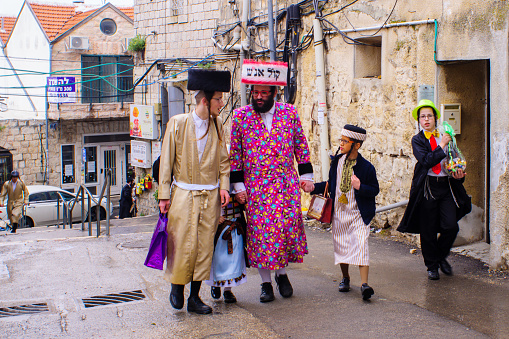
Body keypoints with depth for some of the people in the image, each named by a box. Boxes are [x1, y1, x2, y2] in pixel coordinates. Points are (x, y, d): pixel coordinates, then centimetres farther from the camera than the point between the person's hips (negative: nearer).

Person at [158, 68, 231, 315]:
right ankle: (177, 286, 20)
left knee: (204, 246, 3)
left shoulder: (217, 125, 7)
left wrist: (224, 186, 1)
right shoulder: (177, 123, -4)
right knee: (183, 245, -5)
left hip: (210, 196, 3)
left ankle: (194, 297, 13)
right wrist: (164, 195, -3)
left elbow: (223, 160, 15)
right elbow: (166, 160, -1)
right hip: (184, 194, -3)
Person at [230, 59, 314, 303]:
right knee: (260, 231, 1)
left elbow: (301, 146, 9)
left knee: (288, 227, 3)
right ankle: (266, 282, 15)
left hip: (287, 184, 1)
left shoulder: (289, 113, 2)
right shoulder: (241, 116, -1)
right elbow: (235, 154, 2)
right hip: (256, 186, -1)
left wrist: (306, 176, 7)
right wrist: (238, 185, -2)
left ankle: (281, 274, 26)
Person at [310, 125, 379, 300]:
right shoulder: (336, 161, 4)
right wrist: (314, 187, 3)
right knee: (341, 246, 11)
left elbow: (375, 189, -6)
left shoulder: (366, 167, -10)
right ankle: (345, 278, 30)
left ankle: (364, 284, -17)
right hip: (339, 213, 5)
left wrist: (360, 186, -24)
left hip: (359, 215, -5)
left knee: (361, 245, -15)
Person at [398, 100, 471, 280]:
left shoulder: (446, 137, 10)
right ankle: (432, 265, 22)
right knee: (428, 230, 3)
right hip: (427, 187, -2)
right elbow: (426, 161, -16)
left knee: (451, 226, -6)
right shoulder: (417, 140, 1)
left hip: (447, 186, 2)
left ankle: (441, 257, 22)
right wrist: (442, 146, -15)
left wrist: (459, 174, -1)